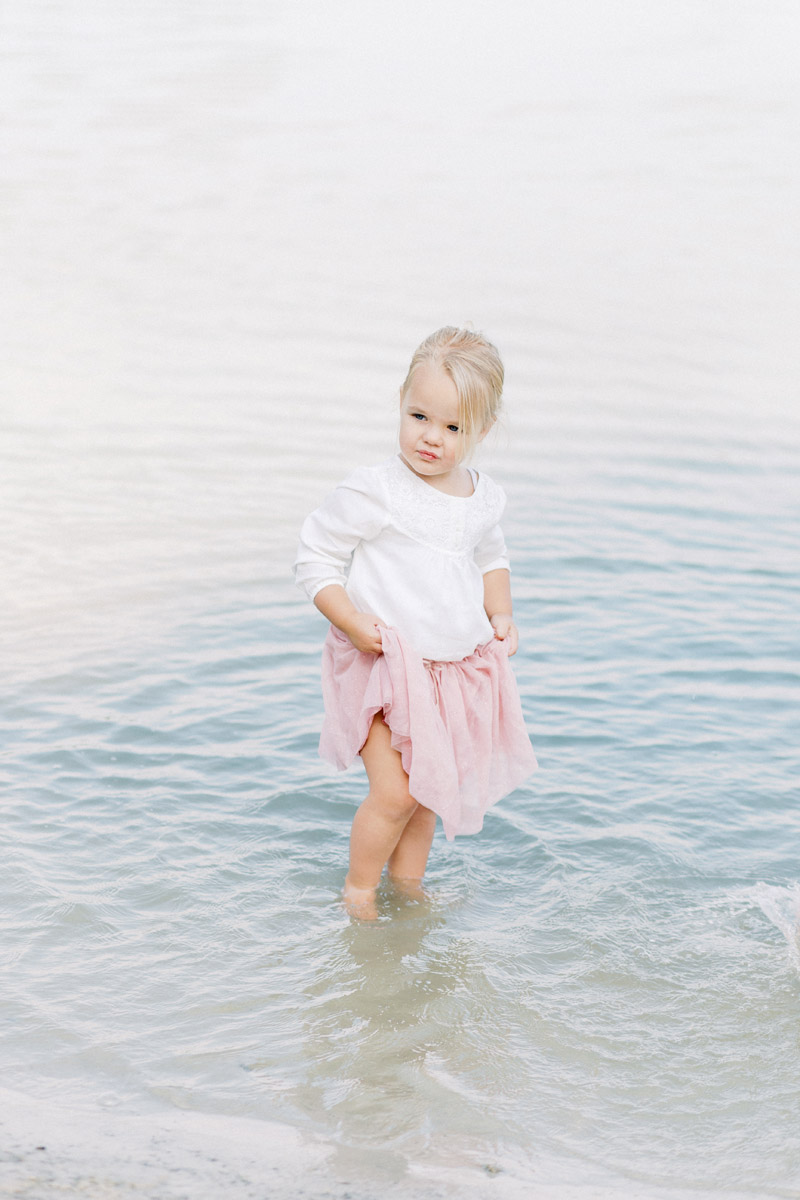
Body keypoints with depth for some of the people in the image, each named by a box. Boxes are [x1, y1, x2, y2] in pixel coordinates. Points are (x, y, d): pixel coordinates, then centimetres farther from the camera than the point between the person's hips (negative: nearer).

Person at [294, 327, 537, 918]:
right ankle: (358, 889, 12)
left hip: (456, 667, 6)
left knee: (429, 789, 16)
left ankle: (409, 882, 36)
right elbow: (315, 557, -10)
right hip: (382, 666, -6)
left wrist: (501, 614, 9)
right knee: (395, 792, -12)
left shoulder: (483, 498, 3)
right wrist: (351, 620, -21)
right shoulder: (372, 492, -17)